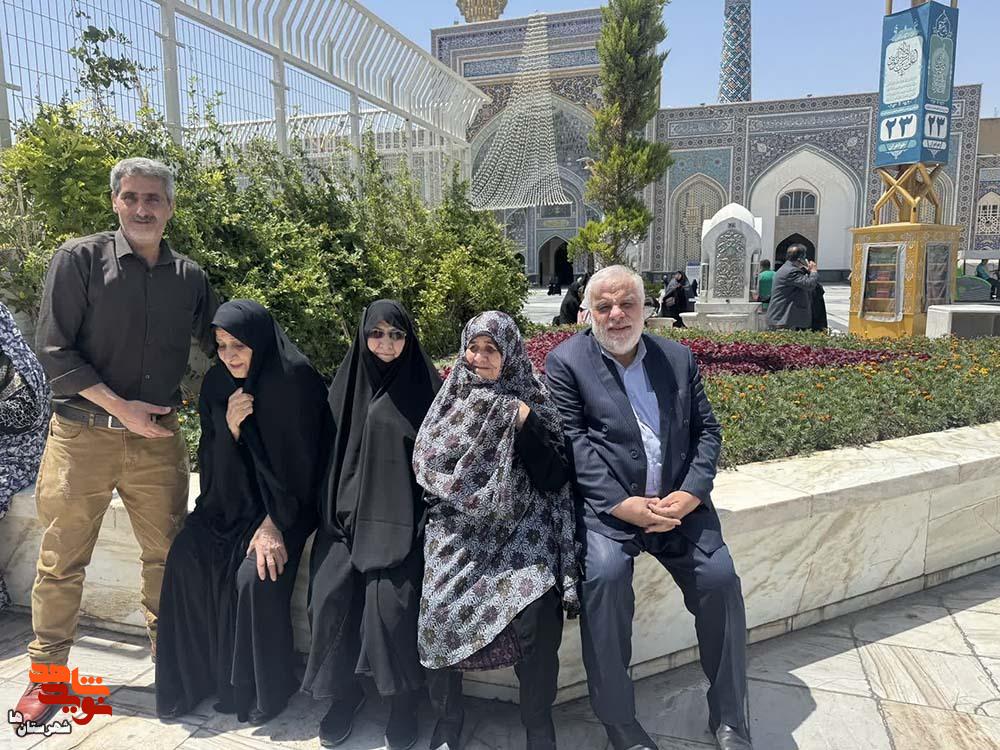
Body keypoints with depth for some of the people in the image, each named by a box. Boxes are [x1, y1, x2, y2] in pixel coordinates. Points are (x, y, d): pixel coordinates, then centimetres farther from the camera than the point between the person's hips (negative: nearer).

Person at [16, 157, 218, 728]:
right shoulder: (79, 259, -4)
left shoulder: (190, 277, 5)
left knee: (168, 555, 9)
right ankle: (47, 673, 27)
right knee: (63, 561, 9)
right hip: (83, 435, -2)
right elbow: (55, 351, -8)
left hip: (158, 439, 3)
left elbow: (222, 347, 15)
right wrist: (122, 408, -14)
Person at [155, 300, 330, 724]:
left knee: (256, 574, -24)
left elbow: (300, 461, -16)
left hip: (286, 499, -5)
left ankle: (263, 689, 0)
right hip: (233, 496, 6)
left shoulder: (295, 379, -18)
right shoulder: (217, 384, -1)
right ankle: (193, 676, 3)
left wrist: (273, 524, -21)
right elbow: (212, 459, 1)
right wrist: (230, 427, -20)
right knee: (185, 558, -16)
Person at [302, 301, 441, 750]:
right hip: (349, 510, 3)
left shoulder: (424, 386, 1)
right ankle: (343, 691, 11)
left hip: (401, 514, -3)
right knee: (329, 594, -14)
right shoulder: (348, 384, 10)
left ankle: (402, 700, 4)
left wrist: (430, 519, -6)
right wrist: (334, 508, 6)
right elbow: (331, 449, 13)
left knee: (391, 598, -20)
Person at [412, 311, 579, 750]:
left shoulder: (533, 401, 4)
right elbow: (425, 463, 6)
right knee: (440, 606, -18)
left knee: (537, 608, -22)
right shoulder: (453, 398, 10)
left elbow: (555, 477, -4)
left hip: (521, 525, -1)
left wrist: (523, 422, -12)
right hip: (460, 525, 2)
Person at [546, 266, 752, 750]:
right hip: (607, 505, -3)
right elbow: (574, 443, -8)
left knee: (720, 578, -12)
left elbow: (707, 430, 10)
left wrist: (691, 493, -7)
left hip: (678, 501, 4)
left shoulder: (678, 357, 13)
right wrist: (623, 505, -17)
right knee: (604, 575, -27)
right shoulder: (566, 361, 1)